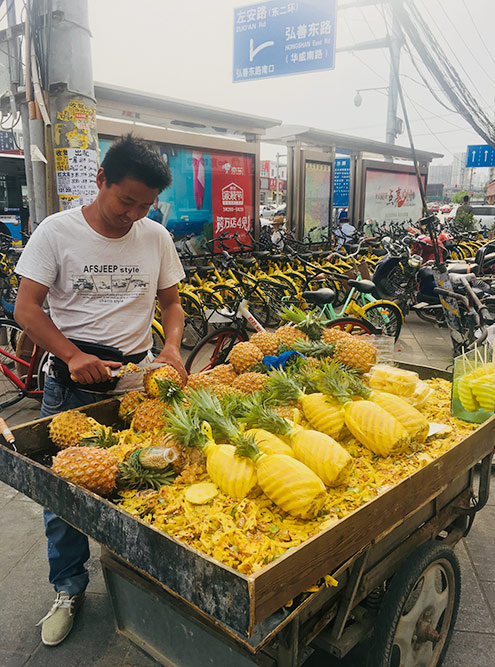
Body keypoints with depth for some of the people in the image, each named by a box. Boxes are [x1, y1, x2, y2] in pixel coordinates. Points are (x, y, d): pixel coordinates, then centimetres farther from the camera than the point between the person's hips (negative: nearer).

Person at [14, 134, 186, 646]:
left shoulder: (156, 237, 4)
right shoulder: (57, 231, -5)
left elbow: (171, 302, 12)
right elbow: (26, 307, -7)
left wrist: (171, 347, -8)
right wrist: (73, 355, -20)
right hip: (71, 383, -1)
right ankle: (68, 588, 31)